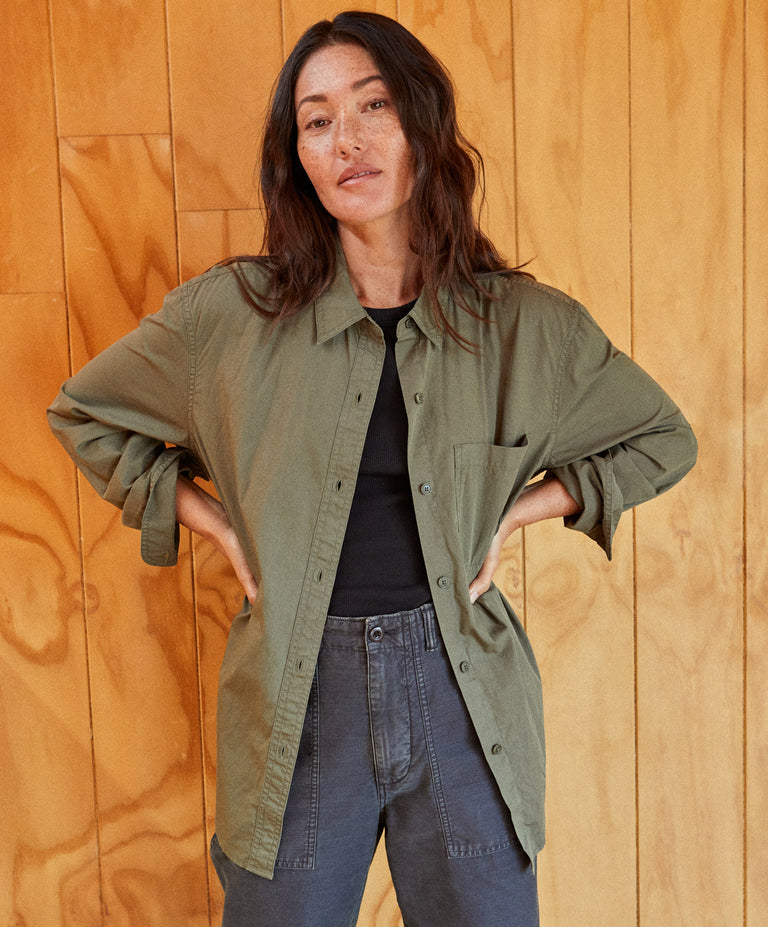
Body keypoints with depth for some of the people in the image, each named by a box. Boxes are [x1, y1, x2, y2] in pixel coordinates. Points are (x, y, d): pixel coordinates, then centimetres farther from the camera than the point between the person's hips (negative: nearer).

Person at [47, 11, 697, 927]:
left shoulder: (525, 324, -3)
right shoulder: (232, 311, -5)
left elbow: (663, 440, 12)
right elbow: (82, 412, 10)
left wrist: (519, 507, 0)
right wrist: (212, 520, 0)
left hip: (462, 688, 1)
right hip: (297, 696, 0)